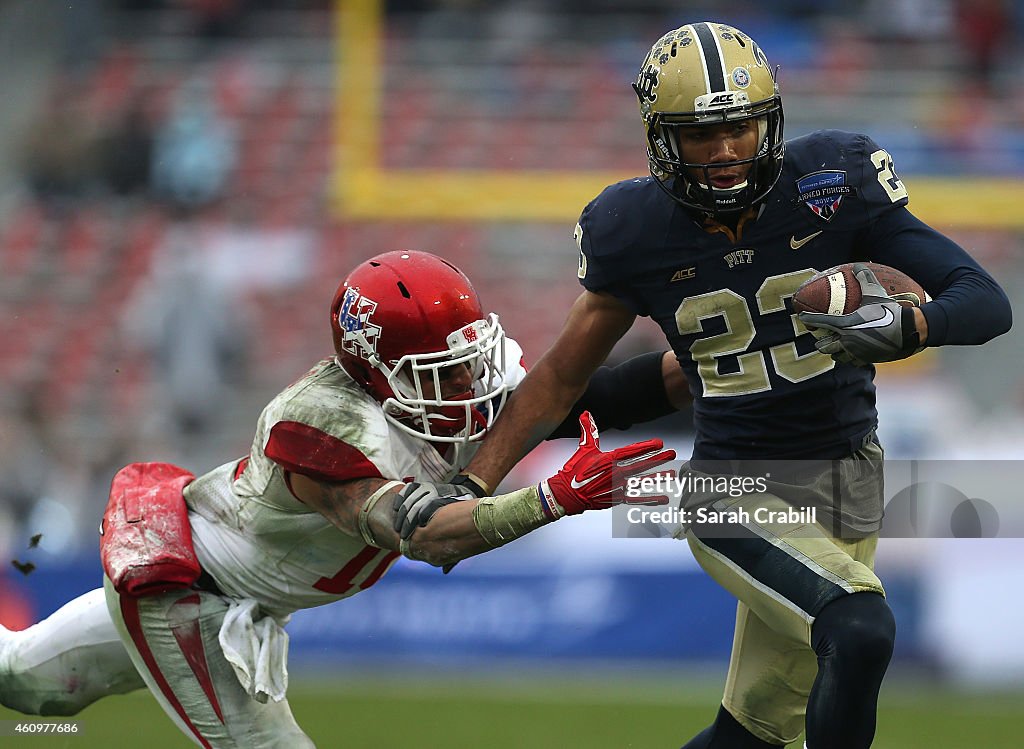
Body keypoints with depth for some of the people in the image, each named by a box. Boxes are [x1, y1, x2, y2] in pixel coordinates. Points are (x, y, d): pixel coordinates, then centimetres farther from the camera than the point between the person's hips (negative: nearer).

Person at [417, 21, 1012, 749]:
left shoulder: (834, 184, -11)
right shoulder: (636, 231, -8)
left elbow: (988, 304, -13)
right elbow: (562, 375, 6)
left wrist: (905, 327, -33)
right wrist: (472, 488, 0)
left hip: (851, 484, 3)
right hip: (740, 493, -3)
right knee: (861, 632, -30)